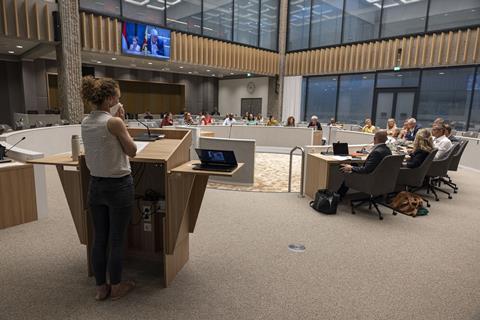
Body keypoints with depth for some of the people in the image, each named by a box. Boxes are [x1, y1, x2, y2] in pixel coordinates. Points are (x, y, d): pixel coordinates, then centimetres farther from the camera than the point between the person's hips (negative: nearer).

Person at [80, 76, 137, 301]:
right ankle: (116, 287, 25)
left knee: (99, 239, 15)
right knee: (116, 240, 8)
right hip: (119, 186, -7)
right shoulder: (114, 122, -18)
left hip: (96, 185, 7)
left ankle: (101, 288, 29)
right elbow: (132, 151, -8)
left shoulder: (85, 122, 5)